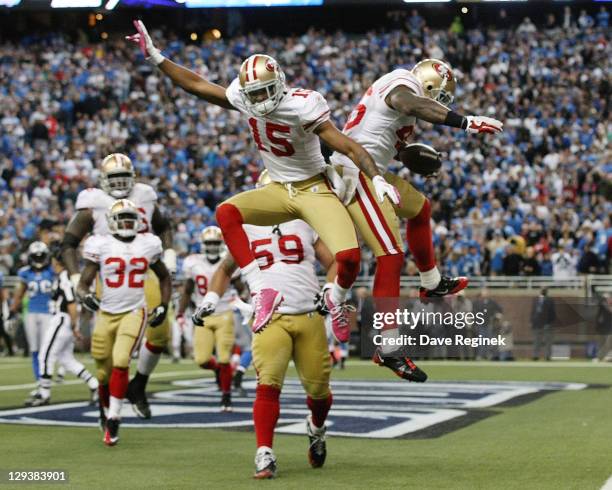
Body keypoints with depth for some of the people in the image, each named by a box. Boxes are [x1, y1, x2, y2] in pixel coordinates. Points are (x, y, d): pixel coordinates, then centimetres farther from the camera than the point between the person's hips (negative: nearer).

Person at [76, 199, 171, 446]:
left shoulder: (148, 245, 3)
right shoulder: (100, 246, -4)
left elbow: (164, 277, 19)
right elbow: (83, 283, -3)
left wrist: (164, 307, 11)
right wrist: (85, 296, -24)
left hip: (134, 312, 0)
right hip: (106, 314, 1)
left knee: (120, 361, -22)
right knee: (104, 373, 9)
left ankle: (113, 419, -14)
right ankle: (106, 413, 36)